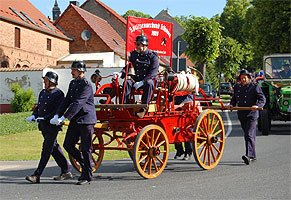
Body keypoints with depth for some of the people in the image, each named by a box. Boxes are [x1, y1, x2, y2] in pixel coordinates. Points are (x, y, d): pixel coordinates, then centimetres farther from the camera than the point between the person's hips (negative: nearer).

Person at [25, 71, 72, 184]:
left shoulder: (58, 94, -10)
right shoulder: (42, 93, 16)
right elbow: (38, 107, 21)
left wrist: (44, 118, -22)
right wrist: (34, 116, 1)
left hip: (52, 125, -9)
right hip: (43, 126, 9)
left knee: (46, 149, -8)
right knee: (54, 148, 13)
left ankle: (37, 175, -10)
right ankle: (66, 171, 22)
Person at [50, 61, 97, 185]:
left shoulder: (86, 85, -15)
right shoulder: (72, 84, 13)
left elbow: (78, 104, -22)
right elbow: (66, 101, 12)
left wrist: (63, 118, -25)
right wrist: (57, 115, 0)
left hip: (86, 120, -8)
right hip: (75, 121, 8)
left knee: (85, 149, -3)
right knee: (68, 145, 7)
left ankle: (87, 176, 7)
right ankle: (84, 165, 25)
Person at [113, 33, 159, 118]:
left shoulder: (153, 56, -6)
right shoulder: (134, 54, 10)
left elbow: (153, 73, -15)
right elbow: (128, 67, 11)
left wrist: (142, 82, -27)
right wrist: (121, 73, -12)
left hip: (149, 79, -4)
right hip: (137, 78, 4)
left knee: (149, 84, -38)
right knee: (127, 82, -25)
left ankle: (143, 109, -36)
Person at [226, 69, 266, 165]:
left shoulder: (254, 86, -4)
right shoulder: (237, 87, 13)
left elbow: (262, 99, -9)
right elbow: (234, 98, 21)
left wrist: (257, 105, -28)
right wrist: (231, 105, 0)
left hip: (252, 115, -6)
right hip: (241, 116, 6)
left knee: (249, 135, -17)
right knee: (247, 135, 12)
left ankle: (249, 155, -25)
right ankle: (253, 156, 21)